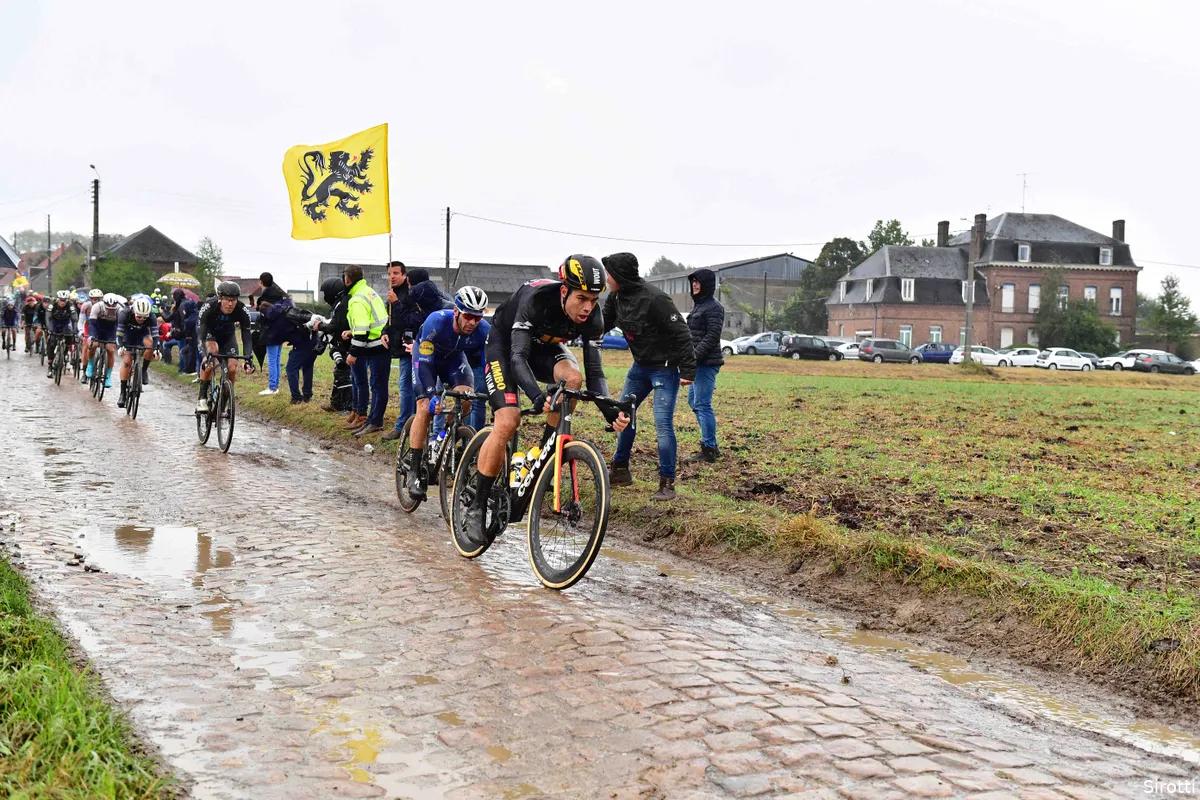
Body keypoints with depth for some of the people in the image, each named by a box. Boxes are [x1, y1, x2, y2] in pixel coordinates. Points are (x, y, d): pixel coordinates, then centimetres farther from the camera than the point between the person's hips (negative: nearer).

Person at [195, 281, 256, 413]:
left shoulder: (242, 310, -31)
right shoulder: (209, 308, -36)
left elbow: (246, 336, -32)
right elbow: (201, 334, -40)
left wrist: (248, 359, -46)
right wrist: (206, 357, -56)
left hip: (228, 335, 2)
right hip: (209, 333, -2)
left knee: (232, 368, -16)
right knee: (212, 350, -33)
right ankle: (202, 399, -27)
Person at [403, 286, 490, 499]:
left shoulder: (484, 331, -29)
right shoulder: (437, 321, -38)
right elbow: (424, 362, -37)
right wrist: (432, 396, -45)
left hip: (455, 356, 3)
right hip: (427, 354, -3)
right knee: (425, 409, -17)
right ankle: (414, 471, -10)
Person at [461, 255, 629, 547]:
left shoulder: (593, 317, -24)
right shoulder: (536, 299, -37)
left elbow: (594, 371, -21)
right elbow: (518, 357, -43)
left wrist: (610, 413, -38)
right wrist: (539, 397, -60)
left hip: (544, 347, 4)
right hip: (505, 343, -4)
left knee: (573, 377, -29)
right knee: (508, 422, -21)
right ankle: (476, 509, -8)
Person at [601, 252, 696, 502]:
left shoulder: (654, 299, -26)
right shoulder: (617, 297, -3)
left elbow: (681, 334, -23)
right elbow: (601, 324, 12)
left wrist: (687, 370, -23)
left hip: (665, 368, -8)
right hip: (640, 366, 9)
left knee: (663, 423, -11)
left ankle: (667, 483, -2)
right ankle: (620, 470, 28)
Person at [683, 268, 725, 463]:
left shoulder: (714, 307, -11)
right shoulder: (698, 305, 18)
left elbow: (712, 337, -18)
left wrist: (694, 356, -21)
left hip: (707, 363, -10)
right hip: (696, 363, 10)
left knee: (702, 404, -10)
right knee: (693, 401, 14)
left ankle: (709, 449, -4)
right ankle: (712, 446, 23)